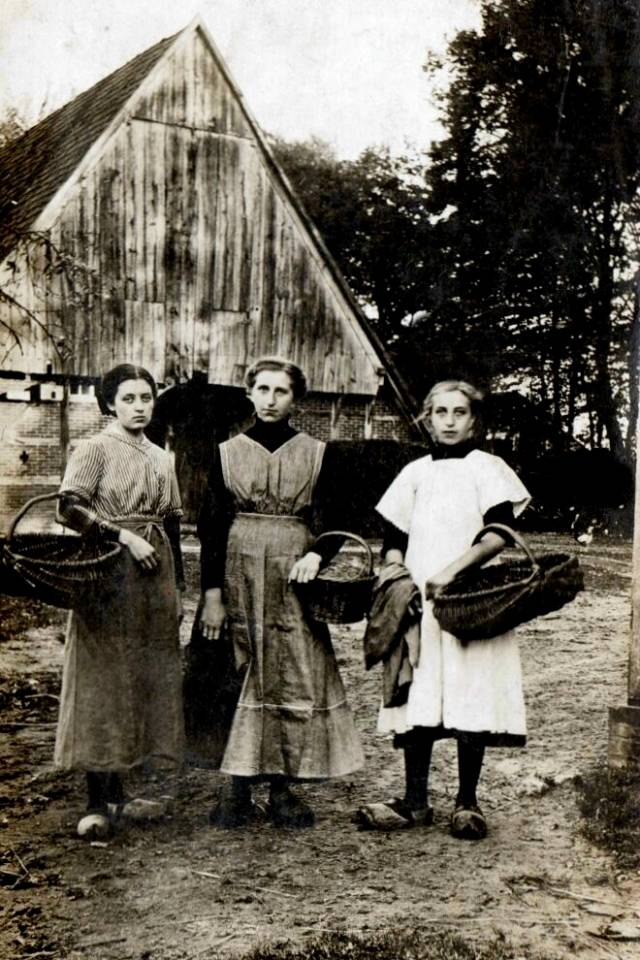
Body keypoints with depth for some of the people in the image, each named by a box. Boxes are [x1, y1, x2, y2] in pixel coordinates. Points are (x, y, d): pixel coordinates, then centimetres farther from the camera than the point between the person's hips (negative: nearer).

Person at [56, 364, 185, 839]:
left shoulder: (162, 458, 16)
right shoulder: (95, 449, -3)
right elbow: (70, 508, -14)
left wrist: (178, 587, 16)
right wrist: (125, 536, -19)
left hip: (154, 577, 7)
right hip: (110, 577, -7)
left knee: (145, 681, 8)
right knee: (103, 680, -5)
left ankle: (116, 791, 18)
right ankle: (98, 803, -1)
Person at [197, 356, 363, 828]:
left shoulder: (316, 453, 6)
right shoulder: (227, 452, 6)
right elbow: (212, 524, 3)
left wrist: (316, 555, -15)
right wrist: (212, 592, -4)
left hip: (293, 574, 0)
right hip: (239, 572, 0)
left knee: (295, 677, 0)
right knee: (238, 678, 1)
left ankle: (283, 788, 10)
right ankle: (238, 789, 8)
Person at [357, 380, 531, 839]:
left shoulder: (487, 468, 3)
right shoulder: (415, 473, 16)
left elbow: (500, 534, -9)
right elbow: (394, 536, 17)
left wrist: (452, 570, -18)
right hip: (418, 603, 4)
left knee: (470, 699, -4)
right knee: (416, 700, 2)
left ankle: (467, 802, 7)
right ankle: (415, 801, 10)